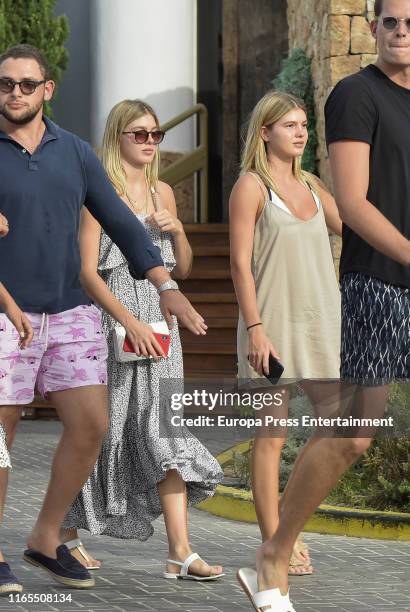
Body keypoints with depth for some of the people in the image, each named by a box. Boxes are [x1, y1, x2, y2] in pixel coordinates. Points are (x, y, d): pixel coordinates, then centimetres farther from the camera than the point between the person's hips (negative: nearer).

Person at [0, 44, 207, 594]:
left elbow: (121, 222, 10)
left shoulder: (75, 152, 10)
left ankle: (47, 539, 13)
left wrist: (167, 287, 1)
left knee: (90, 425, -2)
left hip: (71, 313, 4)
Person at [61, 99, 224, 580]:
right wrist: (130, 322, -19)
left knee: (166, 431, -5)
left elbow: (183, 270, 19)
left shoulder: (162, 192, 14)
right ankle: (67, 535, 21)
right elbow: (87, 271, -11)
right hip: (110, 319, -5)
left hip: (157, 322, 5)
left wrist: (177, 229, 0)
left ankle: (180, 551, -11)